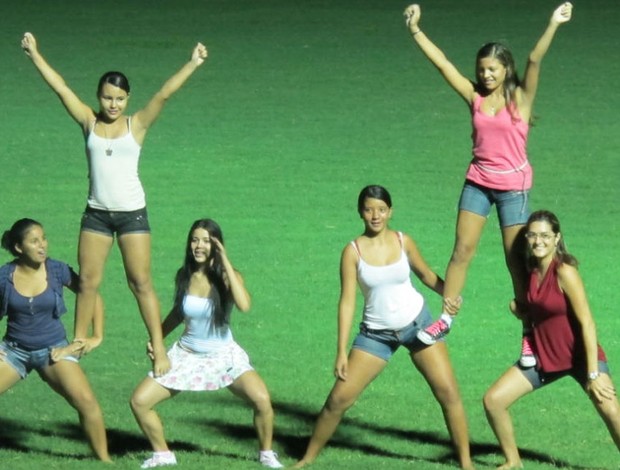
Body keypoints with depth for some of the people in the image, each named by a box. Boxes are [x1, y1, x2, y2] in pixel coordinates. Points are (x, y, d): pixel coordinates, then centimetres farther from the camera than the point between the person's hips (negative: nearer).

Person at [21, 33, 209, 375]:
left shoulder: (137, 125, -3)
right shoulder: (89, 122, 2)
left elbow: (164, 94, -13)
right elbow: (60, 87, -1)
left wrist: (193, 65, -22)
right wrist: (34, 54, -5)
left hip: (132, 214, -2)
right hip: (96, 214, 2)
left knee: (141, 283, -1)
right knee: (87, 281, 7)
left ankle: (159, 347, 2)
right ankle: (78, 342, 18)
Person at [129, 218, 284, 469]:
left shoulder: (227, 276, -14)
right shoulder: (184, 276, -3)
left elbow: (244, 305, -35)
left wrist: (225, 262, -32)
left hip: (224, 355, -3)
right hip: (187, 354, 3)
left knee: (261, 399, -27)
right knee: (139, 401, -8)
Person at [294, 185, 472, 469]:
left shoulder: (403, 242, -5)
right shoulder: (353, 251, -11)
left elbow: (425, 274, 11)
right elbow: (347, 300, -10)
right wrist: (342, 352, -12)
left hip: (417, 323, 1)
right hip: (377, 333, -1)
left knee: (448, 391, -5)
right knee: (339, 398, -5)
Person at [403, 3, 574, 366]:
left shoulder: (520, 98, -7)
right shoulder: (475, 97, 1)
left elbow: (535, 60, -21)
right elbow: (442, 62, 0)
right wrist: (415, 31, -5)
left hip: (513, 186, -3)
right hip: (478, 182, 3)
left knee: (517, 260, -1)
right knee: (463, 249, 1)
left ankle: (530, 334, 7)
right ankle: (446, 318, 11)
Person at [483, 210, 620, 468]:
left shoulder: (564, 272, -20)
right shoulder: (531, 270, 0)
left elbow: (587, 323, -21)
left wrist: (593, 374, -23)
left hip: (580, 356, -6)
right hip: (544, 357, 6)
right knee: (493, 400, -2)